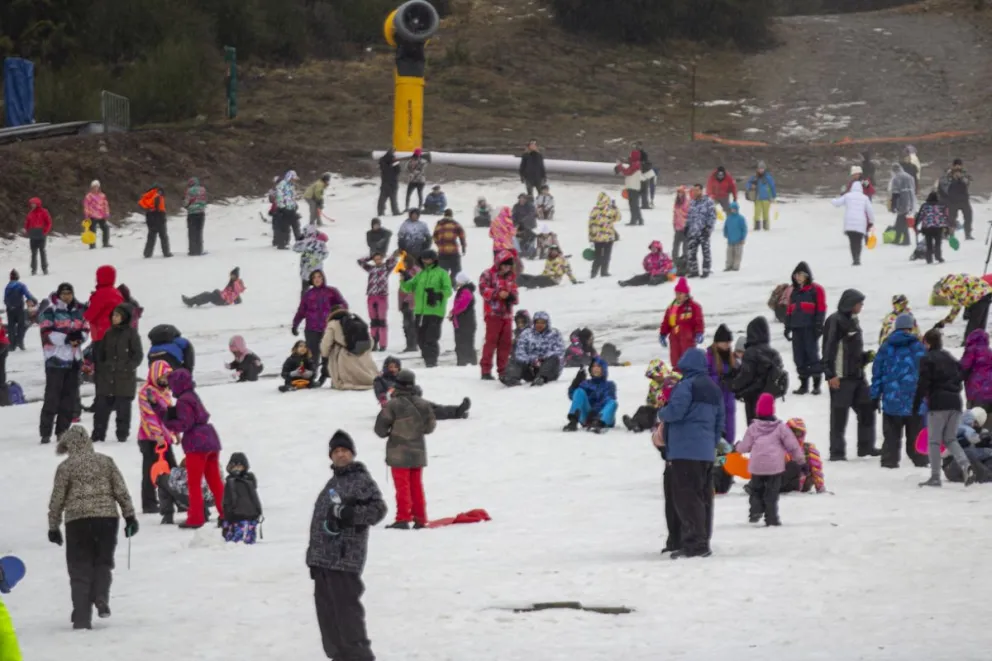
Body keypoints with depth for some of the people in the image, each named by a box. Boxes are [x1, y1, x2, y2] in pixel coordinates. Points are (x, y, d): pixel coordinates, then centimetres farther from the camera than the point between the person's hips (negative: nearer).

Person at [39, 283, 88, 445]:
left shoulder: (78, 311, 11)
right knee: (52, 396, -8)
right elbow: (47, 333, -14)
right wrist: (67, 338, -22)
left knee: (70, 395, 9)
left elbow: (85, 329, 13)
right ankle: (46, 432, -7)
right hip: (56, 359, -6)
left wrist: (79, 337, -10)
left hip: (74, 358, 6)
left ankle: (63, 430, 18)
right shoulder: (50, 312, -7)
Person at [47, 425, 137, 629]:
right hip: (107, 518, 2)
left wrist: (53, 527, 10)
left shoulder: (66, 467, 1)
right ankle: (101, 597, -11)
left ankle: (82, 617, 0)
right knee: (103, 562, 15)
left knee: (80, 569, 5)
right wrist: (130, 516, 9)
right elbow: (121, 491, 4)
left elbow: (57, 499, 2)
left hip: (78, 521, -2)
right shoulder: (106, 461, 7)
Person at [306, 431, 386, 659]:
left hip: (345, 557, -9)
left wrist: (346, 514, -21)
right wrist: (314, 554, 22)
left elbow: (378, 509, -13)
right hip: (322, 559, 9)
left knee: (346, 608, -11)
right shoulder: (333, 483, 21)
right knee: (327, 611, 9)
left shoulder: (362, 480, -4)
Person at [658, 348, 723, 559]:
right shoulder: (714, 389, 17)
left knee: (686, 496, -9)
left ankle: (694, 543, -14)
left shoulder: (687, 385, -11)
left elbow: (675, 411, -19)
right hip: (707, 452, 9)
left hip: (686, 452, -9)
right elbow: (720, 422, 21)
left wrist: (661, 412, 2)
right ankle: (702, 542, 15)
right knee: (703, 497, 11)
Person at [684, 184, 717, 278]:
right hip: (693, 231, 6)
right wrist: (687, 227, 16)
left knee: (705, 251, -1)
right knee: (692, 251, 4)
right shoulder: (692, 202, 17)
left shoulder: (708, 202, -3)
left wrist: (708, 227, -13)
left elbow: (712, 216, -6)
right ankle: (694, 270, 11)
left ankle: (706, 271, 4)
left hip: (703, 231, -6)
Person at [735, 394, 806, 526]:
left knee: (756, 490, 15)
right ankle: (771, 517, 0)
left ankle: (755, 511, -4)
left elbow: (746, 446, 9)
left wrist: (737, 447, 32)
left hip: (756, 466, 1)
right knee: (771, 493, 4)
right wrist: (801, 461, 8)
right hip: (775, 465, -1)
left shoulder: (753, 427, 3)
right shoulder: (780, 427, -1)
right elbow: (793, 445, 0)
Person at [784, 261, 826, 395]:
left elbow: (821, 309, -5)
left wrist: (818, 326, -12)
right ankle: (804, 384, 11)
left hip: (810, 328, -6)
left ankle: (816, 384, -2)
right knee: (799, 356, 5)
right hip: (797, 328, 6)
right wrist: (787, 327, 15)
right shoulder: (794, 291, 17)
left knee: (812, 354, -7)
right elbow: (789, 310, 20)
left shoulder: (816, 290, 0)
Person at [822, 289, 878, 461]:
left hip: (857, 375, 9)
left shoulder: (852, 321, 15)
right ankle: (837, 451, 2)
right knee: (839, 414, -4)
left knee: (867, 408, 11)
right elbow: (829, 349, -17)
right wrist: (831, 374, -21)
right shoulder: (836, 321, -12)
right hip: (840, 378, -9)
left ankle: (866, 446, 21)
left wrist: (867, 356, 8)